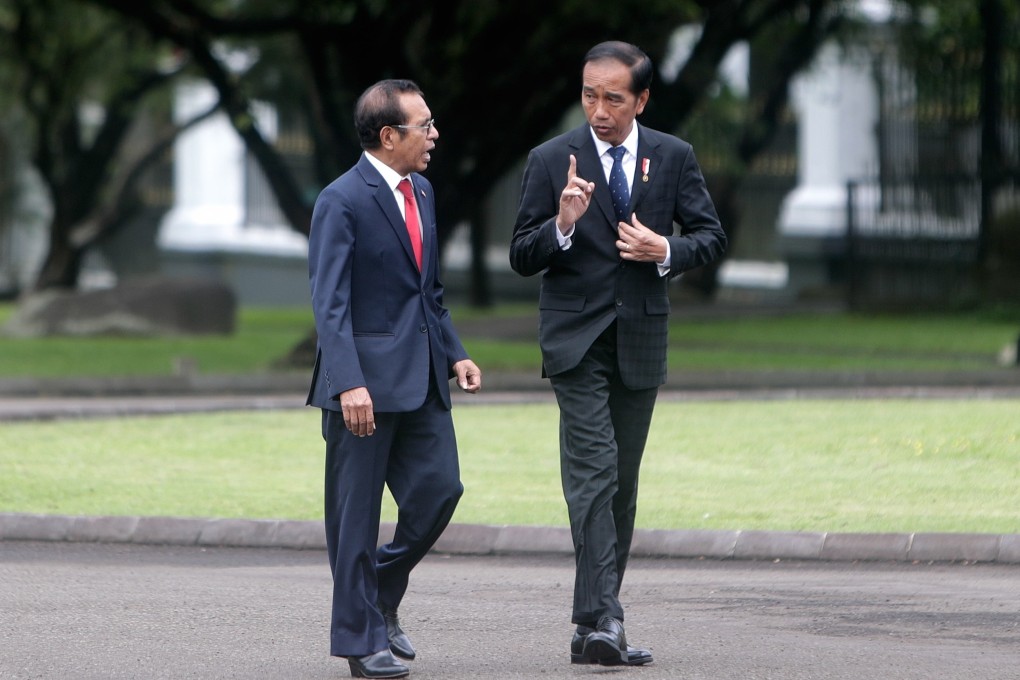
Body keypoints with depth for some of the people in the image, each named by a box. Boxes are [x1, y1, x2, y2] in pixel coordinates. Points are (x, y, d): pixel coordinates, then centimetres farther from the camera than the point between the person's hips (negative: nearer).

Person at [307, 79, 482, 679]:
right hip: (367, 379, -7)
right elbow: (330, 303, -16)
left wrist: (455, 355, 13)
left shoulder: (421, 193, 14)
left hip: (422, 380, 7)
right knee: (357, 512, 0)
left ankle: (382, 592, 23)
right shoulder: (342, 202, -11)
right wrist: (349, 383, -25)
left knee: (439, 488, 0)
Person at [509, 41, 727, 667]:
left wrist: (666, 251, -11)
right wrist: (562, 224, -21)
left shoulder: (674, 158, 5)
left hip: (641, 338, 3)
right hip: (577, 337, -3)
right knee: (593, 473, -17)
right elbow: (522, 258, -1)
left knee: (622, 485, 8)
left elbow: (711, 236, 9)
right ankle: (602, 620, -25)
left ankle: (596, 627, 15)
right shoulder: (551, 161, -1)